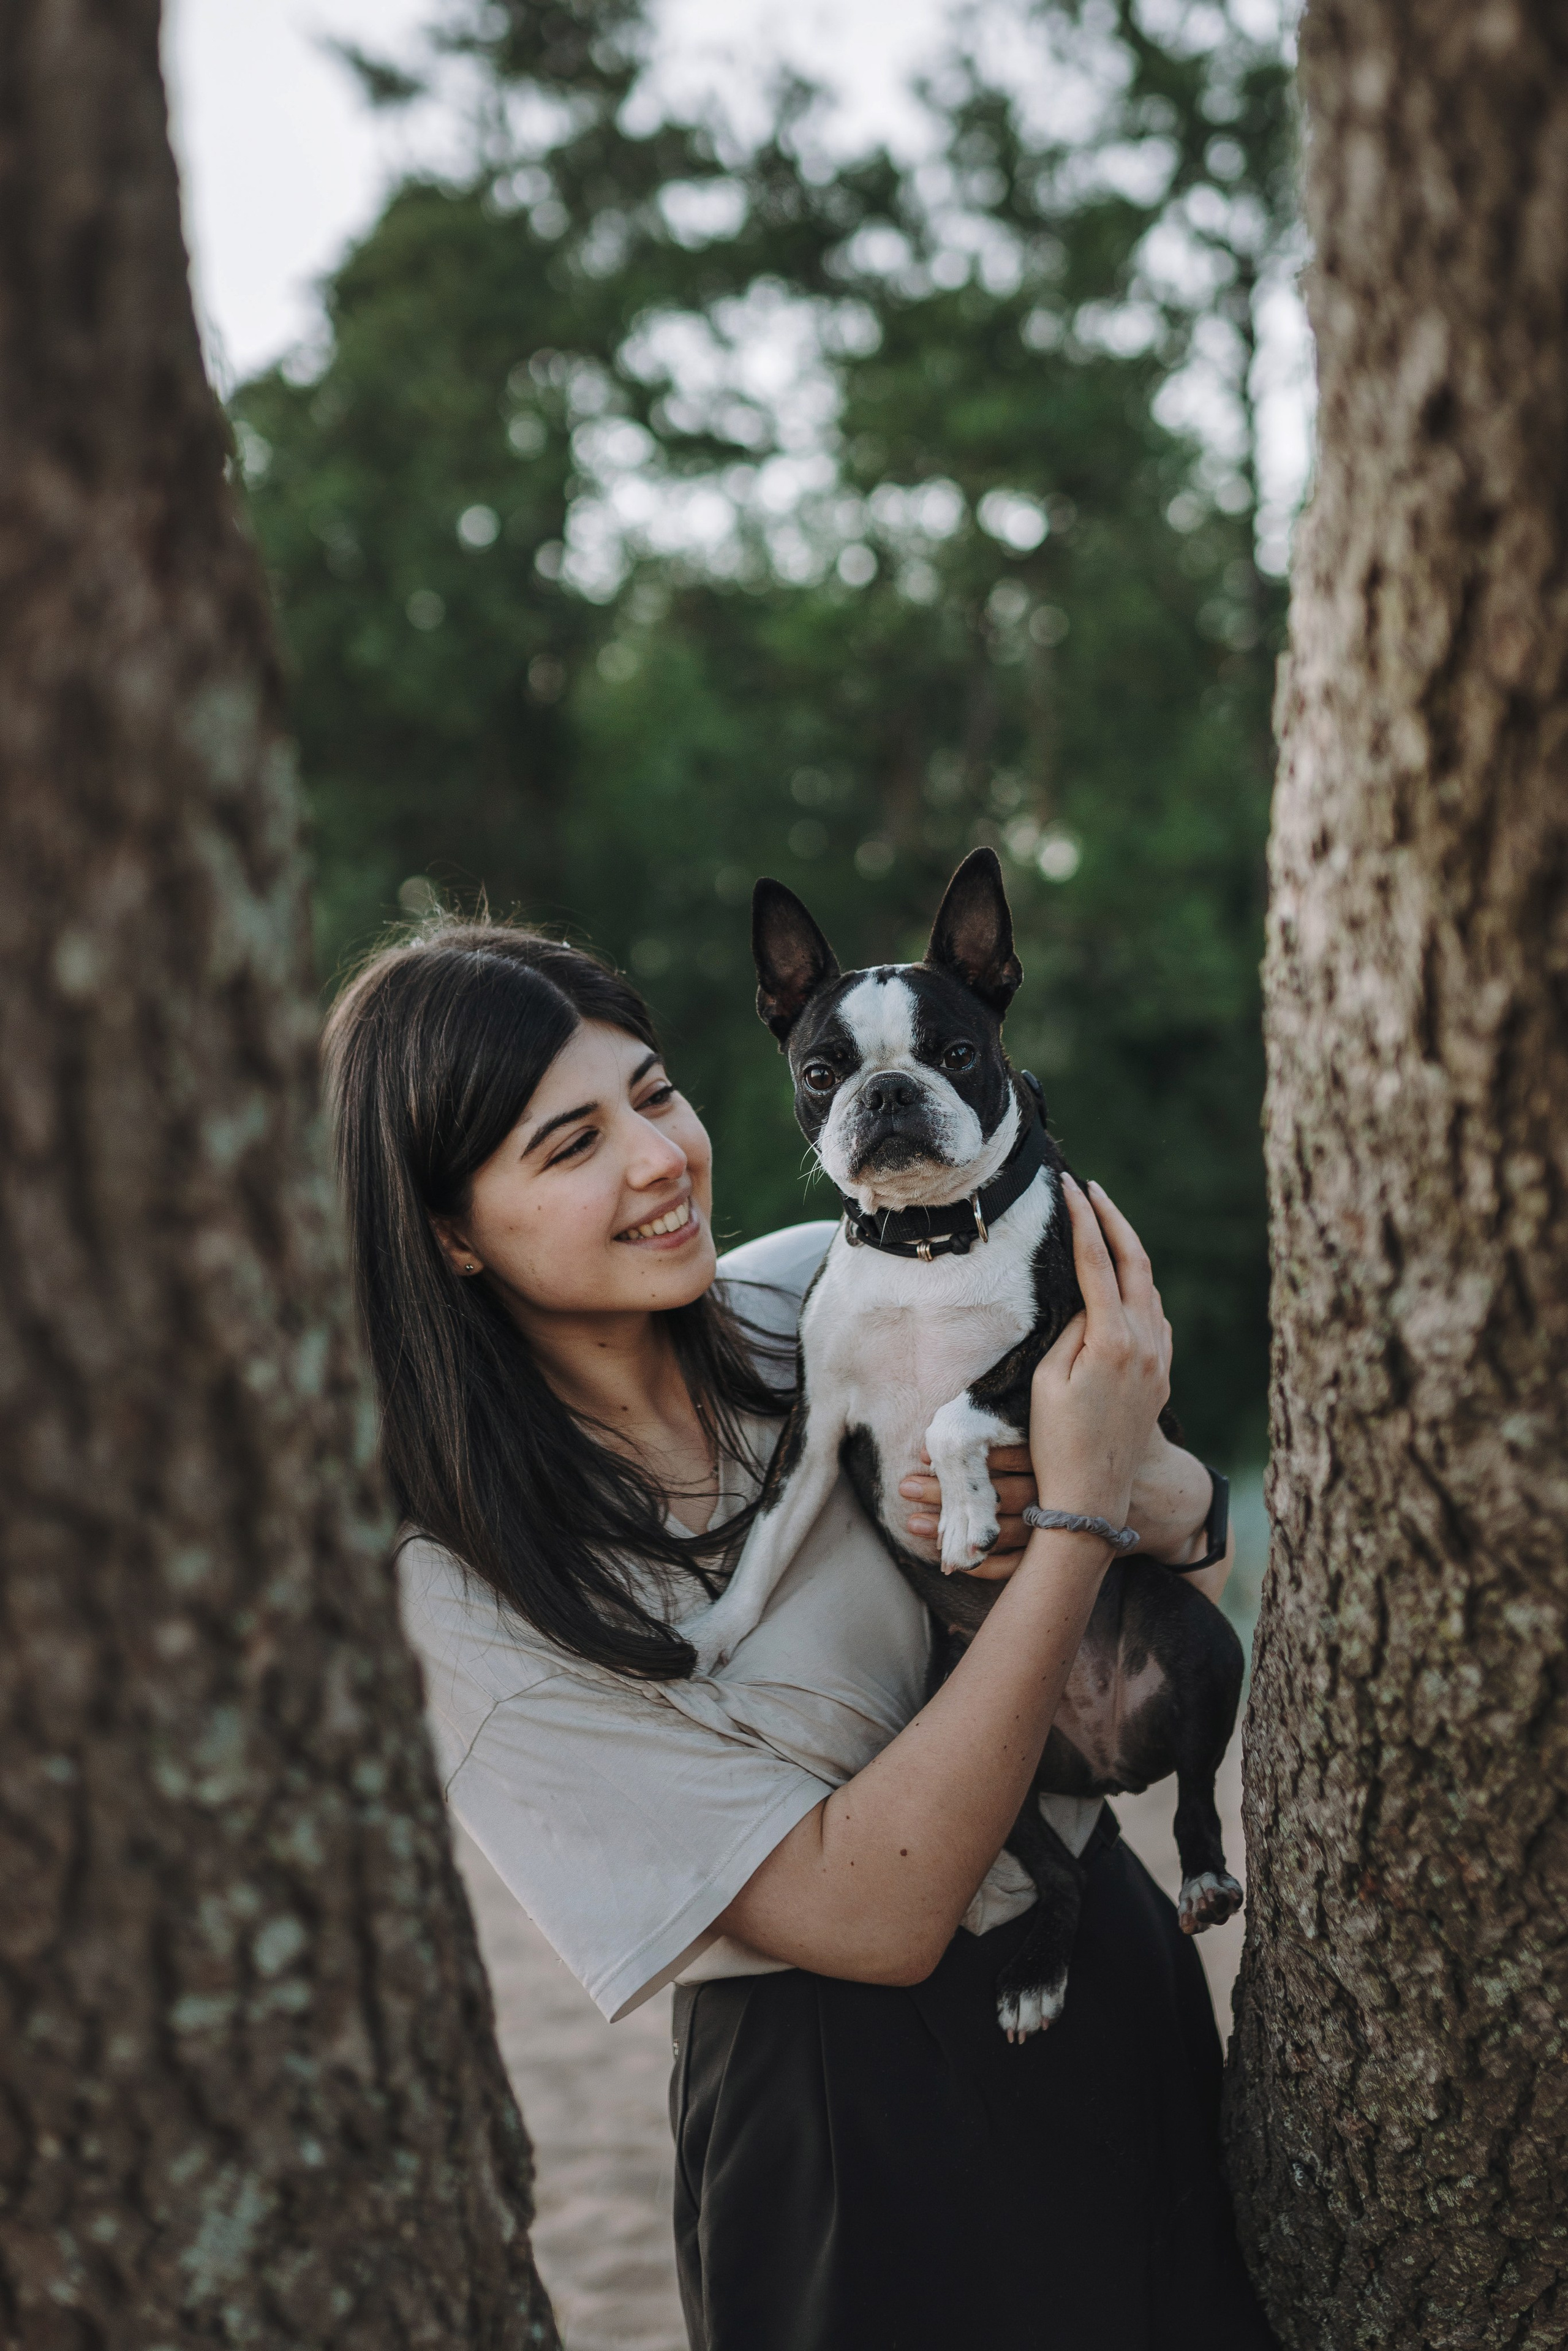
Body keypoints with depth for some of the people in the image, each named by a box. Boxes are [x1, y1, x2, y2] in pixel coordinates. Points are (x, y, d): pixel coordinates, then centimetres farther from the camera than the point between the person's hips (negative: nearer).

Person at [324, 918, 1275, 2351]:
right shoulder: (471, 1597, -21)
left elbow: (1188, 1507, 3)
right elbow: (871, 1915, -25)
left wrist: (1157, 1491, -23)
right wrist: (1081, 1511, -29)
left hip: (1122, 1969, 6)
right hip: (863, 2136, -5)